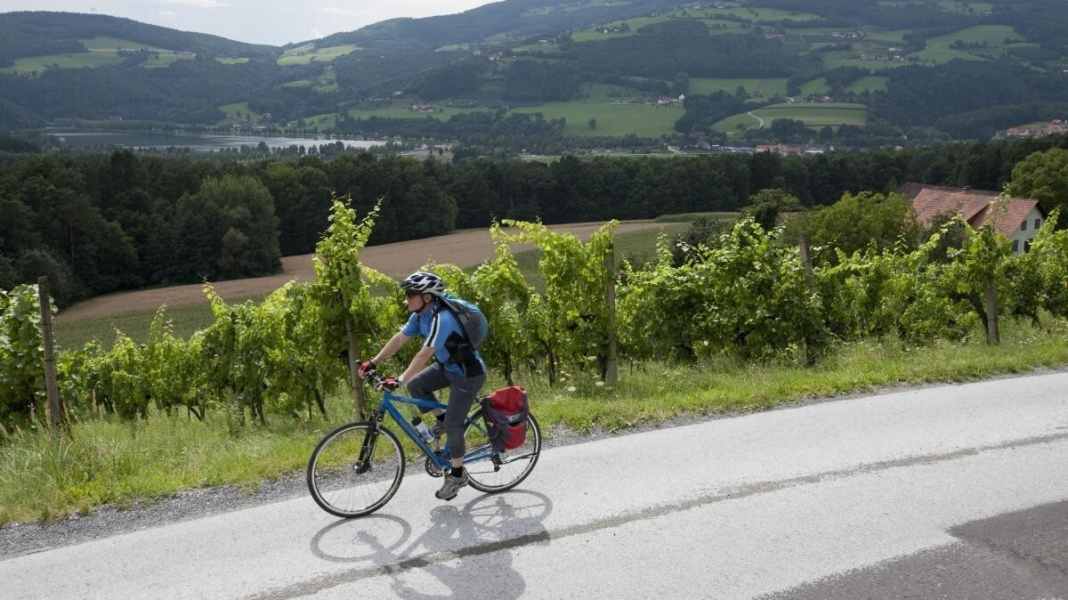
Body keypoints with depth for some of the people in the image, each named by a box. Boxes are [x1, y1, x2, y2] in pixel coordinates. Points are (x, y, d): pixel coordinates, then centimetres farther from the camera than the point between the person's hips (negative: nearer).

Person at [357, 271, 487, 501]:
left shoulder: (442, 319, -32)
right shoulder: (421, 314, -4)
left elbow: (424, 355, -37)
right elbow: (399, 339, -1)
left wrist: (399, 381, -40)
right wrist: (373, 362, -5)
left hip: (468, 374, -9)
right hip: (447, 366, 9)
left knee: (453, 425, -6)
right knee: (415, 385, -6)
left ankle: (457, 475, 12)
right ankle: (442, 419, 16)